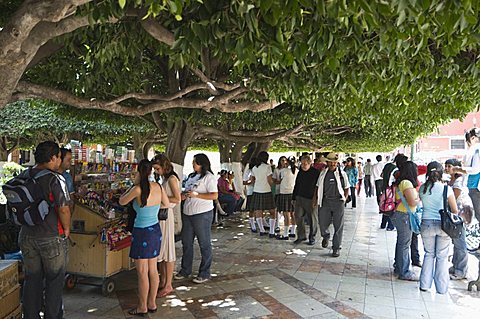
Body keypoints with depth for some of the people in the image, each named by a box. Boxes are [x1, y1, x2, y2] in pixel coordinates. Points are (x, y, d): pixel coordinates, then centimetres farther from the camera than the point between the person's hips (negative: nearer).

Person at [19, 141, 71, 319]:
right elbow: (64, 209, -21)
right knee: (54, 281, 9)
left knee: (31, 280, 17)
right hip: (51, 238, -6)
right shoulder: (55, 179, -17)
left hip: (27, 236, 6)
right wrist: (66, 229, -5)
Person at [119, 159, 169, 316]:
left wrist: (134, 183, 0)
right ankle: (152, 303, 28)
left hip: (142, 232, -6)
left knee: (142, 272, 6)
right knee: (153, 269, 16)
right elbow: (167, 204, 12)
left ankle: (142, 307, 19)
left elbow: (121, 202, -1)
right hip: (155, 230, 6)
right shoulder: (158, 186, -3)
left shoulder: (137, 189, -19)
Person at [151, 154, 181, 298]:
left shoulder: (172, 178, -13)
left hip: (166, 215, -9)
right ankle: (163, 280, 26)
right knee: (159, 249, 14)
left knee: (167, 249, -2)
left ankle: (168, 285, 8)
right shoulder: (164, 178, 14)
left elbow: (177, 199, -20)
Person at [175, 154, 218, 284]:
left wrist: (196, 195, -22)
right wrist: (183, 195, 2)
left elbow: (214, 195, -18)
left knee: (204, 244, 3)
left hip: (202, 214, -8)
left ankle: (205, 273, 15)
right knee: (186, 243, 15)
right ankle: (185, 270, 30)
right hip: (187, 213, 9)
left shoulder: (209, 177, -11)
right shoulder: (191, 176, 15)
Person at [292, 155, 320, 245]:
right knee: (298, 217, 3)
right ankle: (301, 236, 16)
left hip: (311, 200, -5)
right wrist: (293, 198, 15)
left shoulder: (316, 173, -8)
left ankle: (312, 238, 21)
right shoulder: (300, 172, 9)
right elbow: (296, 186, 16)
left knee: (313, 219, 6)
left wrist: (316, 200, -13)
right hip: (299, 198, 5)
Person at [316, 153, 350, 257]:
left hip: (338, 202, -2)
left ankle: (336, 248, 13)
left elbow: (347, 188, 9)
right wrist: (317, 198, 6)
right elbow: (318, 187, 17)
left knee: (338, 227, 1)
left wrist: (344, 199, -2)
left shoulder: (342, 174, 4)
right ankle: (326, 237, 38)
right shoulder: (323, 174, 10)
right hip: (325, 202, 2)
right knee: (323, 224, 4)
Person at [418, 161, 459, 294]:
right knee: (442, 257, 10)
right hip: (443, 224, -2)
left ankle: (425, 284, 18)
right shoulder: (446, 189, -10)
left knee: (429, 254, 16)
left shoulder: (422, 188, -2)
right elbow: (455, 210, -3)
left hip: (427, 224, 2)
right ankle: (441, 287, 19)